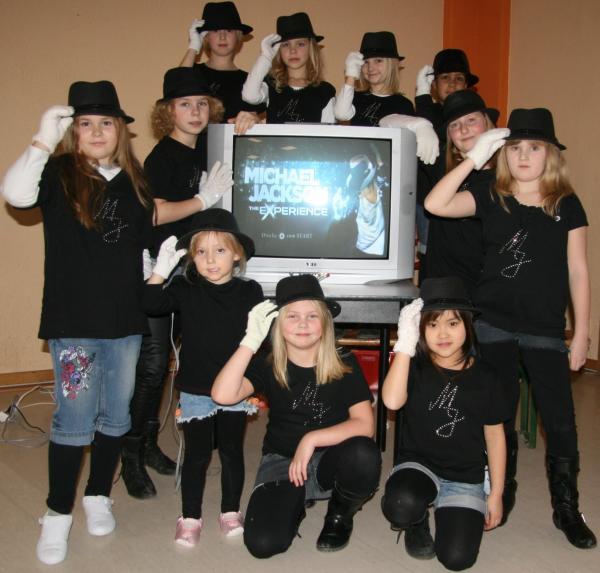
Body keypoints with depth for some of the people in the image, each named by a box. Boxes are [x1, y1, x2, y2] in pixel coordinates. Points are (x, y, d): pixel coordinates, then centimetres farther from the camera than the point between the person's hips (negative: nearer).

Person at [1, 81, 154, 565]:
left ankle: (98, 497, 30)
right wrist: (44, 140, -24)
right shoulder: (59, 173, -3)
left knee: (116, 415, 12)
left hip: (126, 318, 4)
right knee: (74, 420, -3)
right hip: (74, 320, -4)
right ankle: (58, 514, 13)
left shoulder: (134, 181, 9)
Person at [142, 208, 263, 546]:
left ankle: (231, 512, 29)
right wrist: (162, 268, -23)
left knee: (232, 451, 13)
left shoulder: (249, 292, -4)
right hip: (196, 390, 0)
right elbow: (151, 305, -16)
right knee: (197, 454, 8)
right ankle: (190, 517, 21)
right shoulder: (186, 290, -3)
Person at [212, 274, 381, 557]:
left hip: (329, 459, 0)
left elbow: (364, 425, -16)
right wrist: (252, 340, -28)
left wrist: (311, 439, -25)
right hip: (281, 462, 0)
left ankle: (340, 513, 0)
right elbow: (222, 395, -24)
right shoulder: (267, 367, -6)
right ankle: (295, 505, 13)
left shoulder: (345, 368, -7)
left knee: (364, 455, -35)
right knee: (262, 543, -24)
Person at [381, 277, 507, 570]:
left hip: (466, 477, 1)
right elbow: (392, 401, -28)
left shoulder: (484, 376, -2)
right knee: (402, 505, -35)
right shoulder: (415, 367, -6)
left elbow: (494, 435, 5)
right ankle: (417, 523, 5)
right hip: (418, 464, -1)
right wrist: (405, 344, -28)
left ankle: (447, 511, 21)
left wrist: (496, 494, 6)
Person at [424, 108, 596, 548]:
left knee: (560, 420, 1)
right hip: (495, 326, 0)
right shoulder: (492, 199, 2)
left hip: (546, 331, 0)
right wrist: (474, 158, -15)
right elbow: (436, 205, -13)